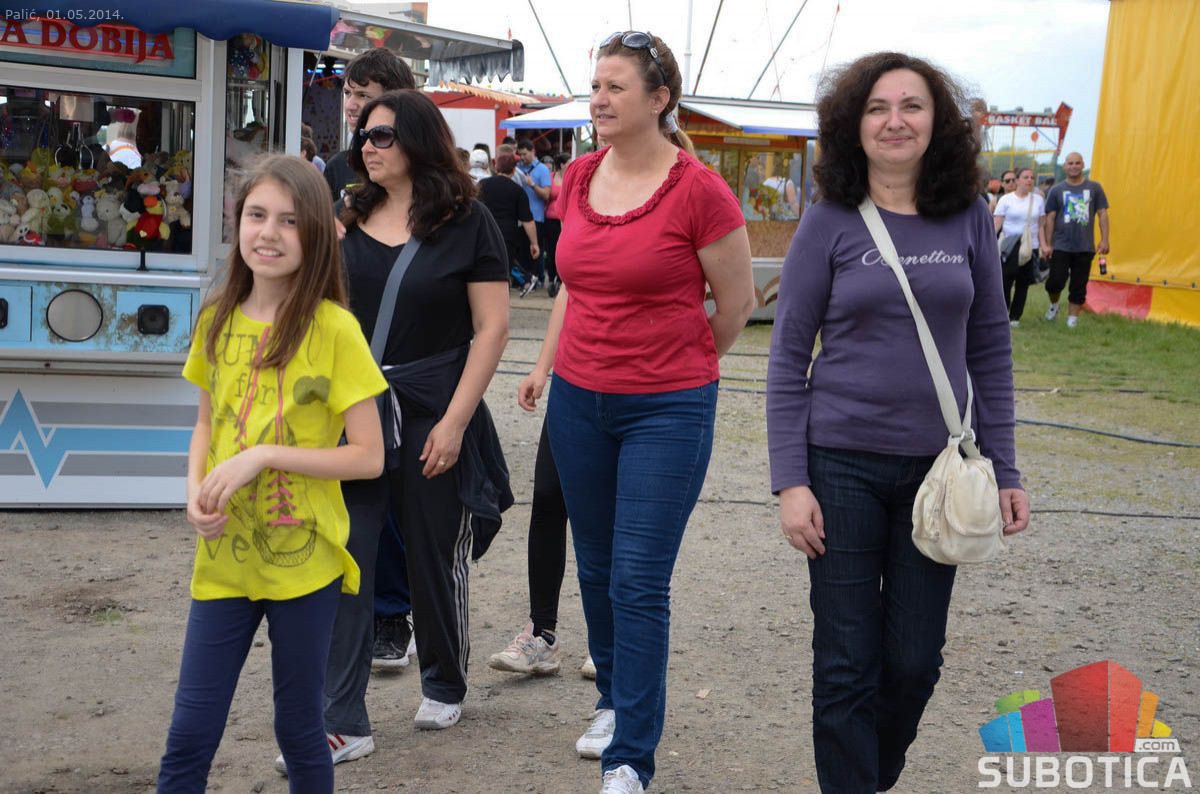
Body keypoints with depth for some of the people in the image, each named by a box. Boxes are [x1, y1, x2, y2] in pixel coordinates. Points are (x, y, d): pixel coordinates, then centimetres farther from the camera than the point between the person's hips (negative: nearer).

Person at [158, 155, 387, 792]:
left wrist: (263, 456, -19)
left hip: (304, 559, -4)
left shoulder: (333, 329, -12)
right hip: (224, 557, 4)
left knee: (299, 729, 12)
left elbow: (368, 457, -11)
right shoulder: (217, 320, 4)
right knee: (188, 735, 7)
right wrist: (196, 490, -4)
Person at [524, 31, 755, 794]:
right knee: (597, 568, 16)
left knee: (640, 583, -4)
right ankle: (615, 700, 38)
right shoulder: (580, 178, 4)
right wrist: (548, 363, 16)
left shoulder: (699, 190, -13)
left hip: (666, 410, -6)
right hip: (579, 400, 6)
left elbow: (736, 303, -3)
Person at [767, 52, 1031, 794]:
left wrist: (1004, 468, 3)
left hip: (938, 466, 2)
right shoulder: (829, 225, -5)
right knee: (848, 662, 4)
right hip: (843, 464, -2)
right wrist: (791, 481, -10)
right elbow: (788, 359, -4)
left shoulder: (969, 219, 2)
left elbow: (991, 349, 6)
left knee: (915, 660, 10)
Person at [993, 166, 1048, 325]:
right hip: (1009, 247, -3)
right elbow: (997, 224, -1)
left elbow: (1040, 225, 12)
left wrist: (1043, 245, 3)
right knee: (1005, 282, -8)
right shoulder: (1006, 199, 1)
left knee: (1023, 284, 4)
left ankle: (1015, 317, 13)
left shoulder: (1038, 200, 11)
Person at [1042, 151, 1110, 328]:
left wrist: (1104, 240, -2)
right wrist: (1048, 244, 0)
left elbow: (1102, 214, 5)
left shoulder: (1094, 188, 4)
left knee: (1079, 286, 4)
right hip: (1061, 247, -1)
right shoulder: (1056, 190, 3)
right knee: (1055, 281, -6)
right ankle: (1054, 304, 23)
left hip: (1085, 247, 1)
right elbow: (1050, 218, 4)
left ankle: (1072, 317, 13)